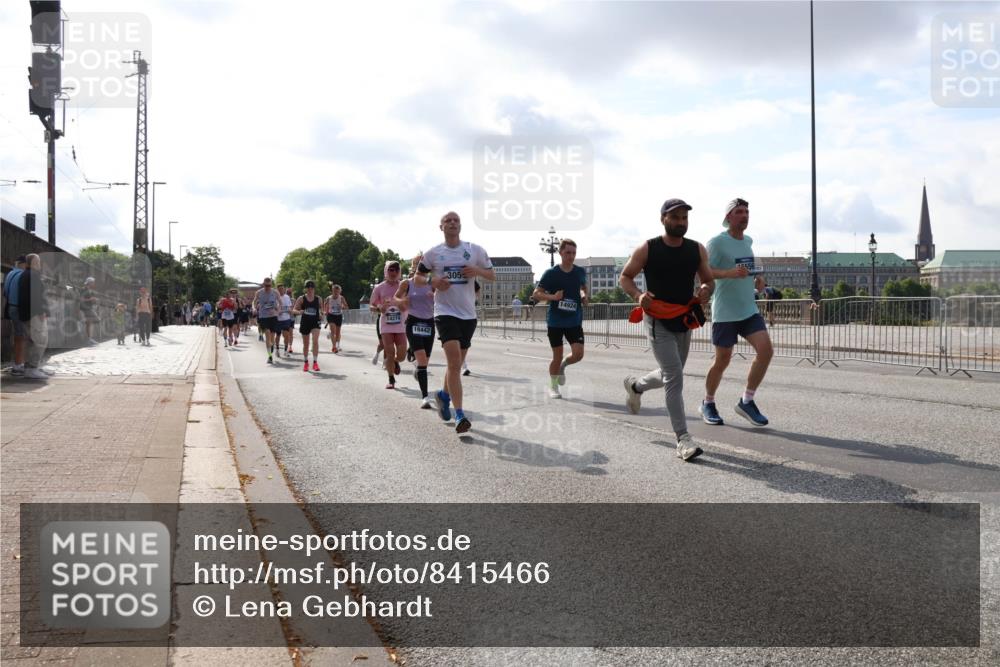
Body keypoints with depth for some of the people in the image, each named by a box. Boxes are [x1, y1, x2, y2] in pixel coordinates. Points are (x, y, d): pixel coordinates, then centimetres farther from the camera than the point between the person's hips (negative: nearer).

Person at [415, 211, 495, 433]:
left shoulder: (476, 250, 4)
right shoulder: (433, 253, 2)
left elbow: (492, 276, 9)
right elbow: (417, 278, 10)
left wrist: (478, 271, -12)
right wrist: (432, 281, -11)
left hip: (468, 314, 3)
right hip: (445, 312, -3)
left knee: (457, 363, 14)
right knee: (454, 361, -17)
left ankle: (444, 395, 41)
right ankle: (459, 415, -17)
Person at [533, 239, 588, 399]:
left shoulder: (580, 272, 2)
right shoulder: (551, 273, -8)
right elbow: (536, 294, -5)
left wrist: (584, 295, 2)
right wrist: (552, 297, -21)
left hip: (574, 321, 3)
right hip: (555, 321, -2)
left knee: (578, 354, -10)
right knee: (557, 356, 3)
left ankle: (563, 366, 24)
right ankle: (553, 387, 24)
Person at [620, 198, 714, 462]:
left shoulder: (697, 250, 2)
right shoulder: (647, 249, -9)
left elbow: (709, 281, 10)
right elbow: (625, 277, 0)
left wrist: (706, 290, -14)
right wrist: (638, 295, -20)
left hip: (684, 320, 6)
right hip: (658, 321, -5)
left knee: (671, 376, 19)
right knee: (674, 378, -14)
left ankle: (635, 385, 50)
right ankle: (683, 439, -10)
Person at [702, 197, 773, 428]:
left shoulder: (748, 241, 13)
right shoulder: (717, 242, -10)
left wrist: (757, 278, 9)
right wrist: (731, 273, -30)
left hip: (749, 311, 6)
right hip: (725, 312, -6)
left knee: (766, 350, -10)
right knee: (722, 360, 2)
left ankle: (746, 402, 4)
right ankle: (708, 404, 25)